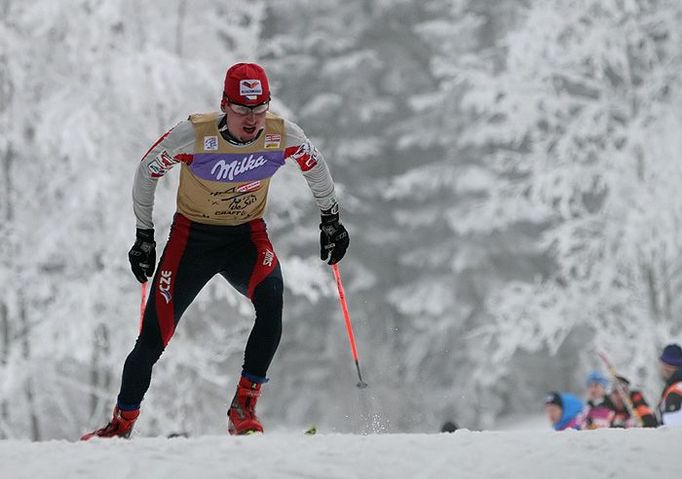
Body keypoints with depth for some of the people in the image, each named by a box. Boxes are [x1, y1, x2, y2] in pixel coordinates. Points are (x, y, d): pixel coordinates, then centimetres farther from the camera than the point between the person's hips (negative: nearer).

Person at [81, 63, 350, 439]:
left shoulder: (283, 137, -16)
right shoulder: (193, 135, -23)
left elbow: (315, 166, 7)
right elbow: (146, 171, -6)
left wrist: (330, 220, 13)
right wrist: (144, 236, -1)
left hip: (247, 237, 1)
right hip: (192, 236, -1)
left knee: (271, 302, -29)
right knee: (154, 336, -6)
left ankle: (243, 409, -21)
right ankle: (122, 423, 15)